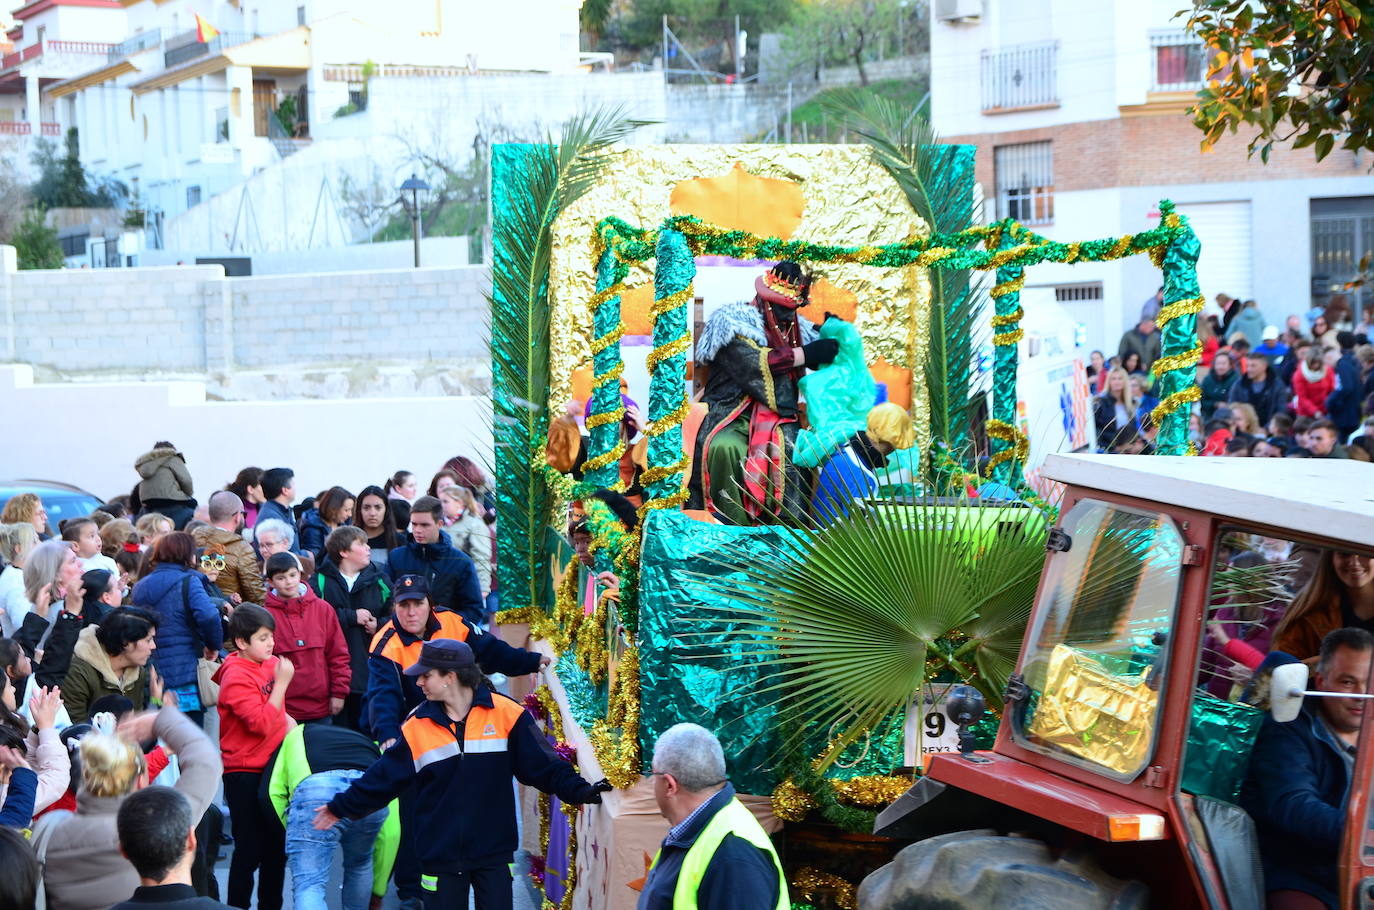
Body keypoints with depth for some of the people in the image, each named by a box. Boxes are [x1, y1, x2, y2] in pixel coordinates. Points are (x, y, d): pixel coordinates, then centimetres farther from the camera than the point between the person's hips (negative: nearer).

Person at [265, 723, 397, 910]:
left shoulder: (297, 734, 39)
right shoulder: (374, 749, 41)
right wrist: (377, 892, 45)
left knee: (308, 887, -4)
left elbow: (274, 791, 20)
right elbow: (391, 831, 37)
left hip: (314, 793, -3)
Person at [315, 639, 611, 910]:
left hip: (494, 854, -1)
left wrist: (580, 791, -15)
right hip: (441, 856, 2)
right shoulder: (417, 726, 1)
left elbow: (543, 764, -4)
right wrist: (341, 807, 10)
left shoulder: (506, 714, -7)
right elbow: (383, 777, 9)